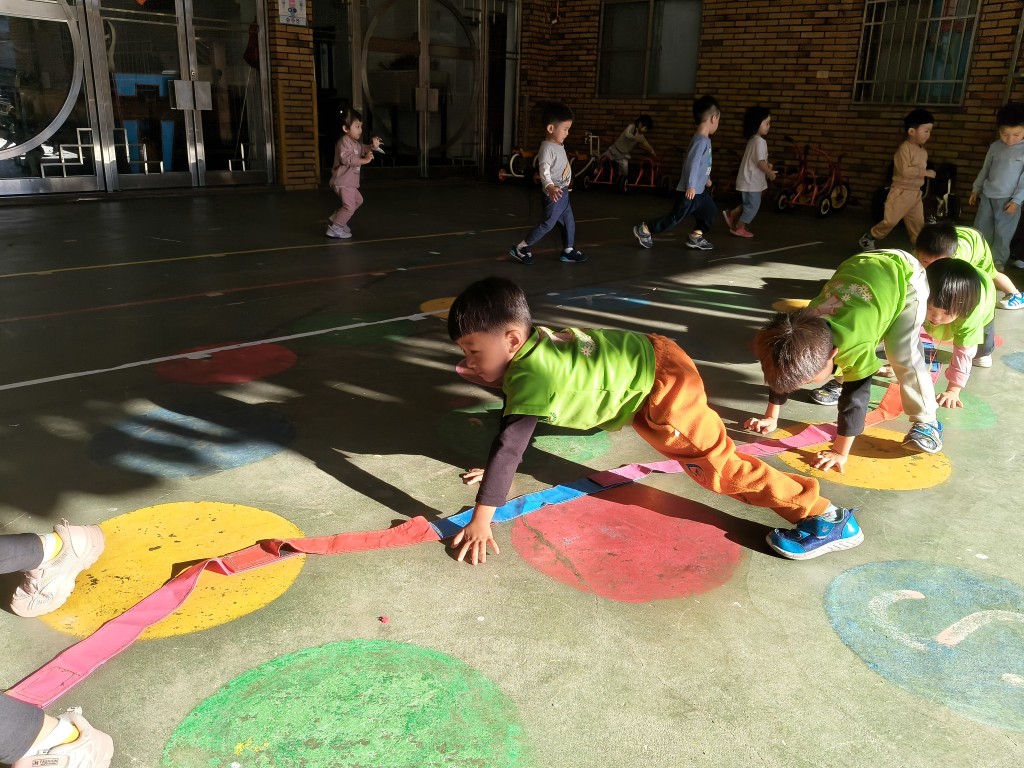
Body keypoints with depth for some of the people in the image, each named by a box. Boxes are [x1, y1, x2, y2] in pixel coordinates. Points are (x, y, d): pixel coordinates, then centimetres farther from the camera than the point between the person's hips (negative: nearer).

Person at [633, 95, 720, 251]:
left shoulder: (704, 140, 12)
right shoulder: (701, 140, -20)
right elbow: (692, 162, -28)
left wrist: (706, 179, 38)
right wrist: (691, 186, -30)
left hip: (699, 190, 10)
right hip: (690, 191, -10)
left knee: (711, 211, 14)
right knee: (675, 217, -4)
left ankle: (696, 237, 21)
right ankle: (645, 230, 5)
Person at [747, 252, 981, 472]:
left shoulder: (855, 346, -42)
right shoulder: (803, 332, -23)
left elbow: (856, 397, -34)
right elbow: (780, 370, -8)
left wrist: (840, 452, -29)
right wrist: (771, 417, -2)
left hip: (905, 276, -6)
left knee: (903, 355, -17)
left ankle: (926, 422, -4)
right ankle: (841, 379, 38)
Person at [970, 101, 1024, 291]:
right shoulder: (995, 146, 3)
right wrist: (976, 189, 15)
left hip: (1009, 199, -4)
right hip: (987, 195, 4)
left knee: (1003, 234, 2)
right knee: (980, 228, 10)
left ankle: (998, 262, 14)